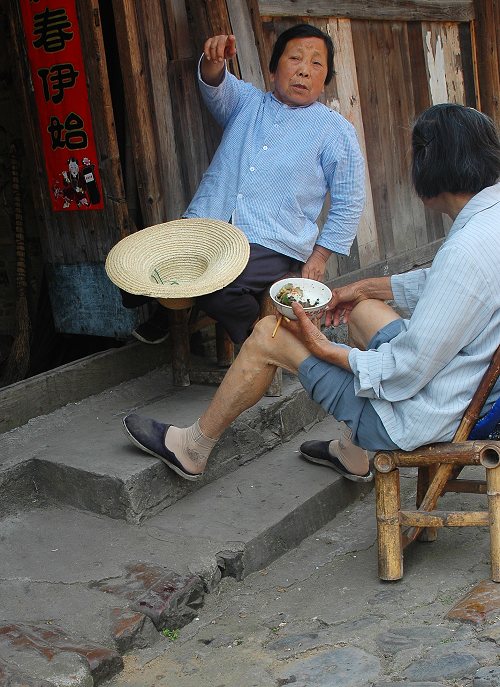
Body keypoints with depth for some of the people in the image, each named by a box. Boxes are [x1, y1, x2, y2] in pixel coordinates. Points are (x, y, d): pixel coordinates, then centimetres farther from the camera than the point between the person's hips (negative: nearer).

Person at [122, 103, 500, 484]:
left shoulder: (467, 249, -30)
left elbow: (405, 374, -26)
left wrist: (326, 349, -12)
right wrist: (366, 287, 20)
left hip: (416, 418, -9)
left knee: (269, 334, -1)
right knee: (363, 308, 28)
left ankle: (192, 448, 22)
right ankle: (354, 453, 37)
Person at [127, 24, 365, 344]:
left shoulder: (336, 130, 9)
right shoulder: (246, 101, 16)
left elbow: (349, 203, 9)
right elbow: (217, 85, -6)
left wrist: (319, 256, 1)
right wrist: (214, 61, -30)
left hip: (270, 244, -4)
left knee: (218, 288, -32)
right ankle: (162, 319, 17)